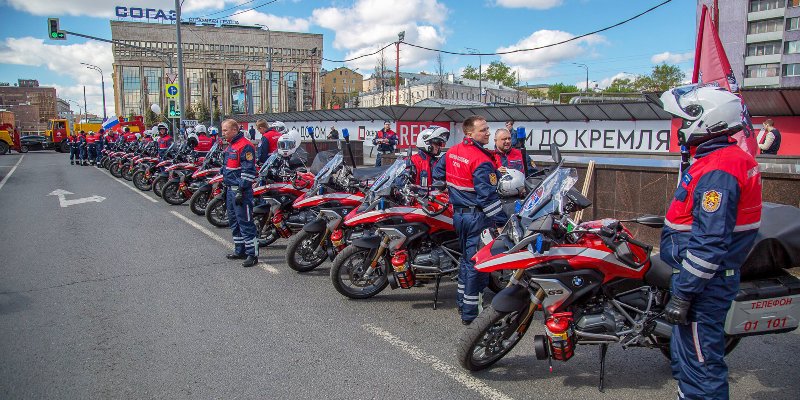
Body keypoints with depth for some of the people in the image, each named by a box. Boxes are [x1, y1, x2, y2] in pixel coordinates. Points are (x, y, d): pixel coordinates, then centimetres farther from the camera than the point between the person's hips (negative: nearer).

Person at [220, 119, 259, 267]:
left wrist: (241, 191, -22)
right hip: (230, 189, 11)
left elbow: (248, 171, -20)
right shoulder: (230, 146, 17)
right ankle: (239, 250, 26)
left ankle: (252, 254, -6)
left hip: (240, 190, -10)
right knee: (234, 222, 16)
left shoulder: (245, 146, -14)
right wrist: (225, 186, 24)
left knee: (245, 222, -9)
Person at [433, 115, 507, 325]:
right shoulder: (482, 161, -21)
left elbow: (437, 173, 18)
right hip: (477, 216, -8)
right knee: (476, 263, 0)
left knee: (466, 257, 22)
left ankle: (462, 301, 33)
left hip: (458, 212, 8)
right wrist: (502, 221, -18)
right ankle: (469, 313, 6)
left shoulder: (452, 152, 5)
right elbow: (487, 196, -23)